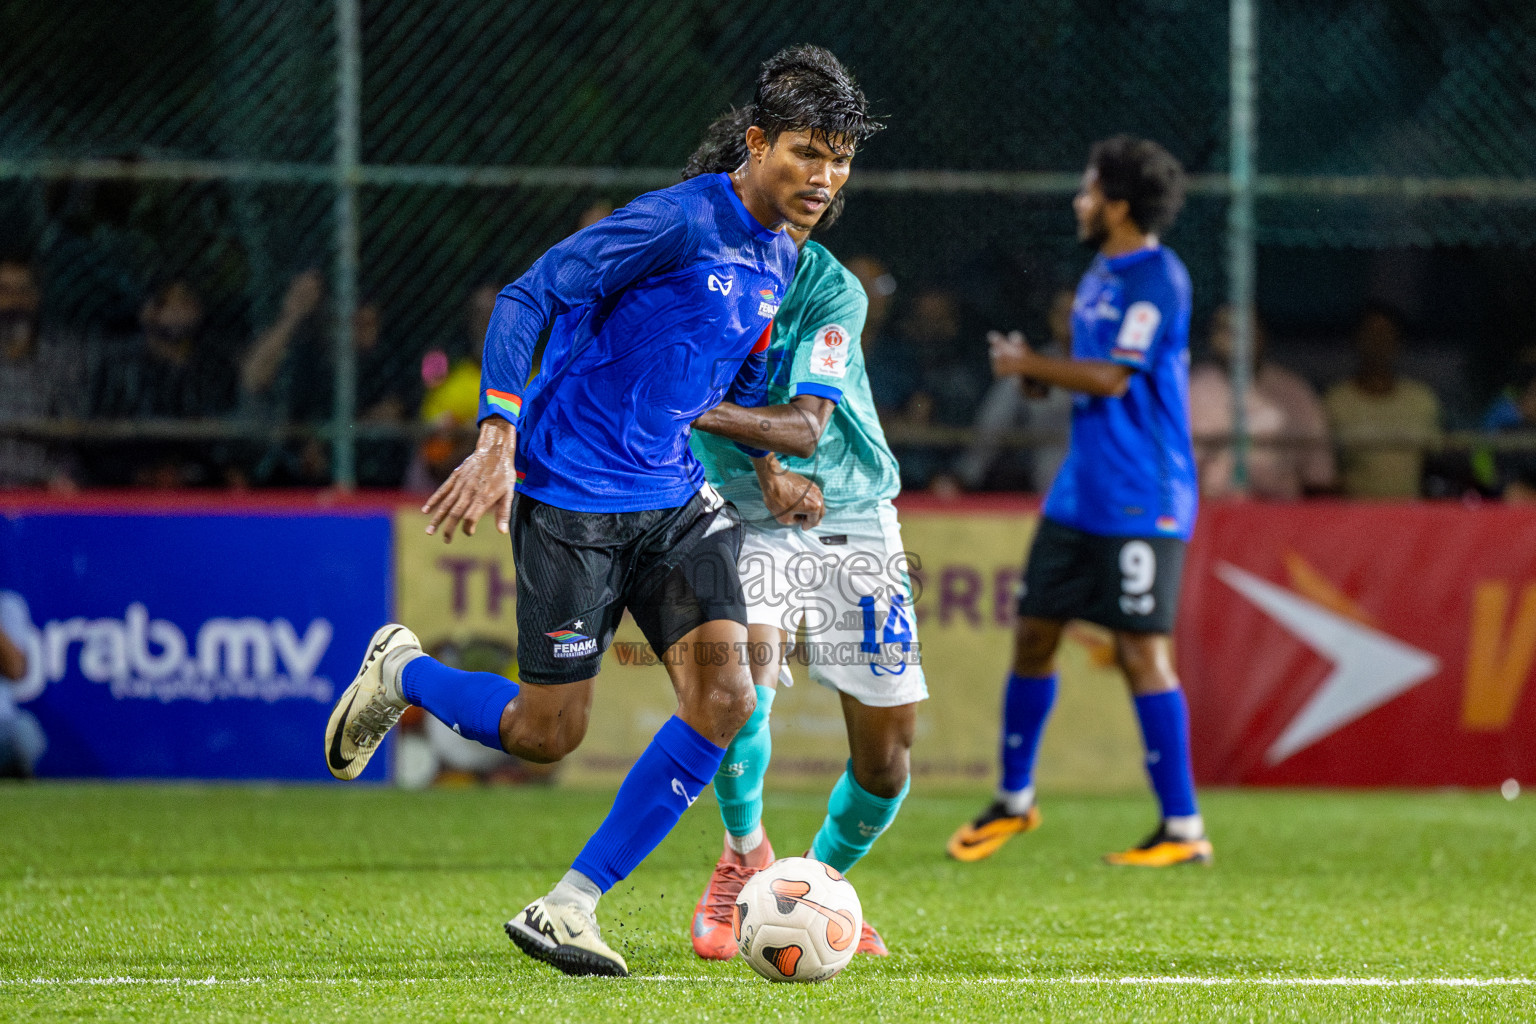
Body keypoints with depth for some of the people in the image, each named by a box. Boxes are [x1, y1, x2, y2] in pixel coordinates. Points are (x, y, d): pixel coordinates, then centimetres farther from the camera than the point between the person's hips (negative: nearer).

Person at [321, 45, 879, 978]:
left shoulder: (781, 262, 9)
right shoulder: (680, 221, -17)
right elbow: (525, 300, -18)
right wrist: (498, 440, -27)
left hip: (672, 499, 7)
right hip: (571, 497, -7)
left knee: (725, 699, -13)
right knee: (547, 733, -3)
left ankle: (567, 909, -5)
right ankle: (400, 673, 29)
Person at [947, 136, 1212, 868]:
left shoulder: (1157, 278, -14)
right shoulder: (1102, 273, 14)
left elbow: (1111, 378, -20)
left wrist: (1030, 365, -7)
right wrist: (1037, 372, 4)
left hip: (1140, 501, -9)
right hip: (1080, 495, 9)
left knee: (1142, 651, -10)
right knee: (1033, 634, 11)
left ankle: (1183, 828, -5)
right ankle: (1014, 800, 25)